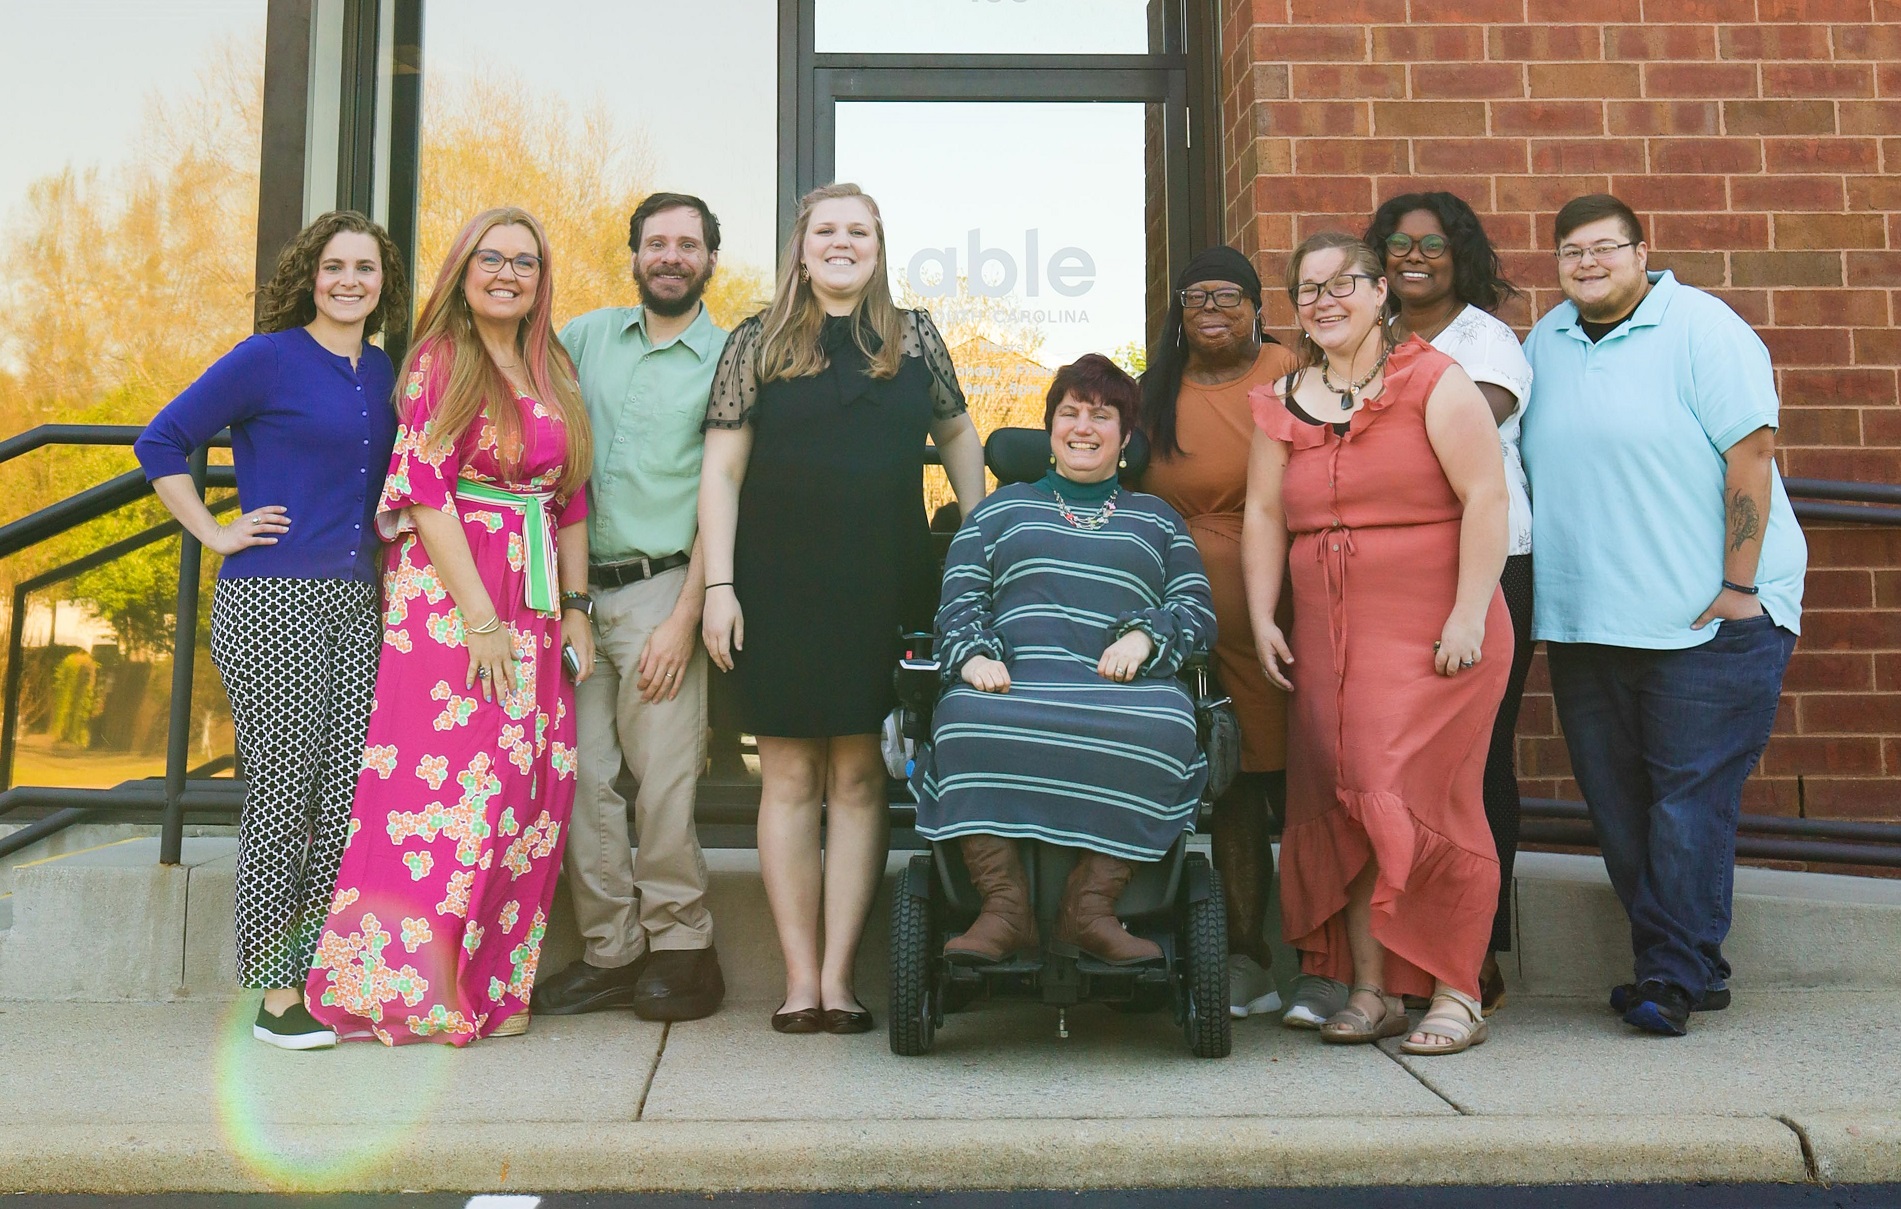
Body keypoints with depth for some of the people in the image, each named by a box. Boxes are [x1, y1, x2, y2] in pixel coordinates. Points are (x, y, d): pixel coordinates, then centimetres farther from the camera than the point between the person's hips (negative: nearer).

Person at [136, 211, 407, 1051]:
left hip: (356, 605, 6)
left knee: (352, 800, 5)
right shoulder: (267, 359, -3)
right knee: (283, 800, -2)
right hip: (271, 605, -6)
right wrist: (217, 534, -6)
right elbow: (161, 443, -3)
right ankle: (276, 995, 8)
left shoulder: (381, 372, 15)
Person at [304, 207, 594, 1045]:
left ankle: (493, 988, 12)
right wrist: (482, 619, -16)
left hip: (533, 610, 6)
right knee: (456, 781, -8)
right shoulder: (439, 360, -1)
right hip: (448, 598, -6)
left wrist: (576, 610, 10)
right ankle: (410, 988, 2)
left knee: (533, 788, 3)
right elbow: (426, 491, -10)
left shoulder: (554, 373, 16)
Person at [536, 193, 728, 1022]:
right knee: (579, 774, 2)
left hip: (660, 588, -4)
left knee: (663, 779, -6)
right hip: (575, 589, 4)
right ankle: (611, 952, 11)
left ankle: (681, 948, 7)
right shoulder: (588, 337, 14)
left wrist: (684, 618, -11)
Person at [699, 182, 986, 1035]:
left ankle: (839, 974, 8)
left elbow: (957, 433, 20)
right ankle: (800, 977, 8)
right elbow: (722, 469, 2)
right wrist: (719, 586, -5)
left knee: (860, 778, 2)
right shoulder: (758, 342, 5)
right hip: (781, 588, -1)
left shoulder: (915, 338, 11)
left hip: (883, 587, 2)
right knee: (791, 777, 2)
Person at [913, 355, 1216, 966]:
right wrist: (974, 655, -6)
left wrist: (1144, 635, -5)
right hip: (1014, 683, 0)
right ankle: (1005, 909, -31)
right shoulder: (1003, 507, 27)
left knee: (1164, 729, -36)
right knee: (964, 718, -36)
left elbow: (1198, 611, 17)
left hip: (1122, 686, 0)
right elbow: (958, 599, 16)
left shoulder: (1158, 519, 28)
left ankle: (1090, 905, -30)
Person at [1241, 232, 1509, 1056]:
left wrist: (1468, 614, -14)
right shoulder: (1282, 405, 14)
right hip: (1326, 636, 5)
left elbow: (1485, 497, -7)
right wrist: (1262, 619, 4)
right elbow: (1263, 515, 13)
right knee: (1342, 804, 3)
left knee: (1417, 801, -8)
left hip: (1432, 632, -5)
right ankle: (1371, 990, 13)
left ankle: (1455, 996, 4)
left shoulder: (1433, 383, -1)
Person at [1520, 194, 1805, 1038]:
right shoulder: (1546, 342, 12)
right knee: (1616, 805, 8)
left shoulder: (1701, 328, -6)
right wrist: (1551, 595, 14)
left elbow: (1752, 450, -12)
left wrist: (1737, 586, -15)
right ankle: (1689, 968, 20)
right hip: (1582, 621, 6)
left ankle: (1672, 977, 2)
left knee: (1689, 800, -5)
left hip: (1708, 619, -6)